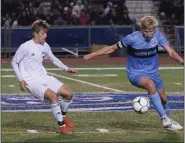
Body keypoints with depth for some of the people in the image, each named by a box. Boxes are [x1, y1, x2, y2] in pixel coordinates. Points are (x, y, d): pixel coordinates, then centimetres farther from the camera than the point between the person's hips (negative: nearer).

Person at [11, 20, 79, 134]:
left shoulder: (45, 46, 4)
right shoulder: (25, 47, -14)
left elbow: (53, 59, 20)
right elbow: (14, 62, -3)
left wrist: (67, 69, 10)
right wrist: (21, 79, -11)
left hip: (44, 77, 7)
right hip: (31, 81, -7)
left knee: (68, 93, -3)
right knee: (53, 96, -29)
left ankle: (63, 116, 24)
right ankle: (61, 126, -16)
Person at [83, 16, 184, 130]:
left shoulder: (157, 34, -13)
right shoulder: (132, 38, -21)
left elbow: (170, 51, -19)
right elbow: (113, 48, -9)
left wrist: (181, 60, -39)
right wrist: (92, 55, -8)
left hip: (153, 71, 4)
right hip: (136, 73, -4)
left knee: (163, 98, 10)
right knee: (150, 84, -35)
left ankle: (168, 120, 41)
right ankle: (164, 117, -28)